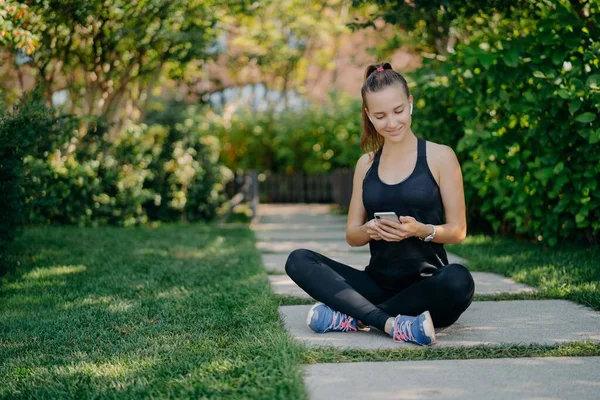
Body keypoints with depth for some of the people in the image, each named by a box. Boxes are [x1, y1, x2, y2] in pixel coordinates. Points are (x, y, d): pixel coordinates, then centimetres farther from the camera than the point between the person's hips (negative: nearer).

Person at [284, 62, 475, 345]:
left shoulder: (439, 157, 1)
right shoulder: (366, 164, 12)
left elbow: (458, 231, 0)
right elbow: (352, 235, 11)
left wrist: (422, 230, -21)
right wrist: (370, 230, -12)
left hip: (427, 285, -3)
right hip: (378, 283, 3)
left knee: (459, 280, -37)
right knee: (298, 261, -17)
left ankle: (352, 317, -24)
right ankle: (392, 324, -32)